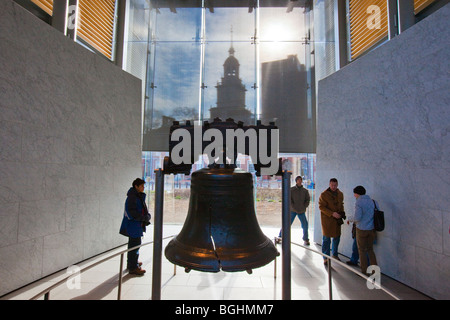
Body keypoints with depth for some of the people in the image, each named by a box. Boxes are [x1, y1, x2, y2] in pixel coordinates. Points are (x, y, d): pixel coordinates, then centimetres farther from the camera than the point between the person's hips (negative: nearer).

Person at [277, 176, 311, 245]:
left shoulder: (305, 191, 7)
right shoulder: (291, 189, -1)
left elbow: (308, 199, 8)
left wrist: (304, 207, -3)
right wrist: (293, 207, -10)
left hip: (301, 211, 2)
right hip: (292, 210, -2)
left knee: (305, 225, 1)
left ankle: (305, 239, 20)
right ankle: (280, 236, 13)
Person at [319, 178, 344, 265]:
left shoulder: (340, 194, 8)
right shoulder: (324, 194, -12)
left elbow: (341, 204, 20)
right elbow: (321, 207, -14)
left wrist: (342, 212, 3)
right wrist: (332, 213, -22)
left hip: (337, 220, 6)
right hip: (327, 219, -6)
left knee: (337, 237, 16)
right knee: (326, 239, 1)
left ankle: (334, 254, 37)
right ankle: (325, 258, 13)